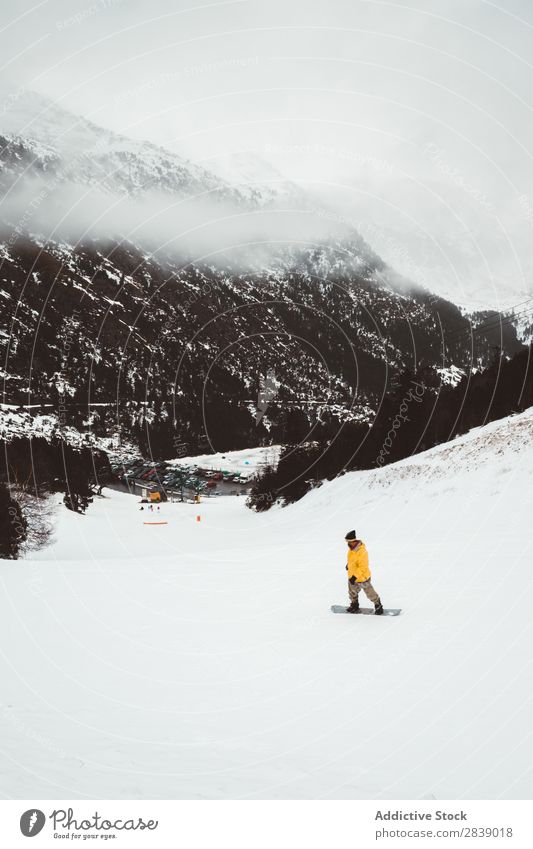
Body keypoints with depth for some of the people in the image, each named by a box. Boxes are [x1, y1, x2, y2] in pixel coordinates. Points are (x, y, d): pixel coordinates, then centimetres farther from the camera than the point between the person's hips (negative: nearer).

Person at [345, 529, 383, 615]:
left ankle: (378, 605, 34)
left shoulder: (362, 552, -35)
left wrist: (355, 576, -30)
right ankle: (354, 605, 46)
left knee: (370, 593, 11)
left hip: (362, 578, -8)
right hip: (352, 576, 8)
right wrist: (348, 564, 28)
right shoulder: (352, 548, -8)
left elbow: (363, 567, -31)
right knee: (352, 593, 24)